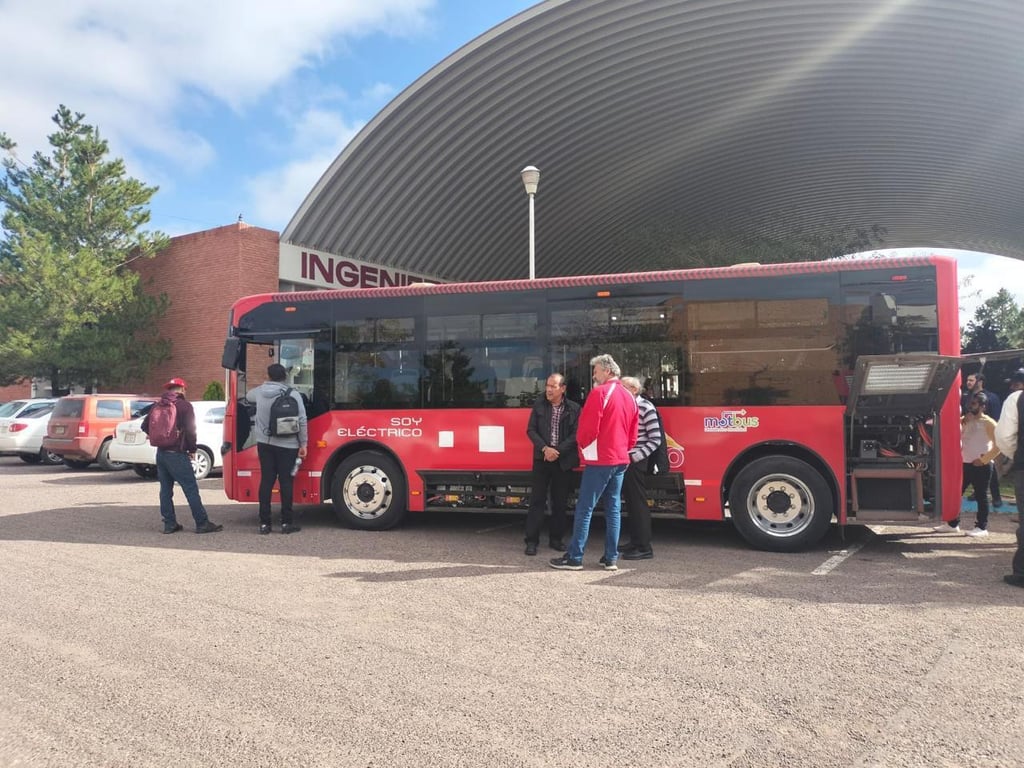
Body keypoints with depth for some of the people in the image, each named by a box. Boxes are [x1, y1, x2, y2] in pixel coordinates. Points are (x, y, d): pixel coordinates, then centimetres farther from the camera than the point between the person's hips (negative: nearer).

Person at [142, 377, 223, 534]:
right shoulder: (185, 405, -8)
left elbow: (145, 425, 16)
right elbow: (190, 430, -12)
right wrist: (192, 449, -1)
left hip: (161, 453, 7)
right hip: (177, 454, -7)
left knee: (165, 489, 12)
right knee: (191, 489, -5)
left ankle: (169, 523, 14)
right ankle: (202, 523, -5)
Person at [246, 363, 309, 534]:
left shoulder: (259, 392, 4)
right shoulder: (293, 395, -8)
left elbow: (248, 396, 29)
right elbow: (302, 421, -10)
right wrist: (303, 444, -2)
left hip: (264, 443, 3)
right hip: (287, 445, -3)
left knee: (266, 481, 7)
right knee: (286, 482, 2)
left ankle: (264, 522, 9)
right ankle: (286, 522, 5)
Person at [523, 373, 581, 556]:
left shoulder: (574, 408, 0)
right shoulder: (539, 405, 4)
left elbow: (575, 434, -6)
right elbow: (531, 430, 1)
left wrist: (558, 451, -15)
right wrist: (544, 448, -13)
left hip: (564, 461, 0)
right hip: (542, 459, 0)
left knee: (560, 502, 7)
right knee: (537, 500, -1)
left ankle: (556, 539, 19)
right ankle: (532, 540, 3)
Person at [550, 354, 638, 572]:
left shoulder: (599, 393, -11)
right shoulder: (629, 397, 13)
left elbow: (588, 427, -15)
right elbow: (633, 434, 15)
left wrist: (583, 446, 2)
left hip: (599, 460, -8)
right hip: (620, 460, 8)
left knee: (584, 509, -4)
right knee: (613, 509, 10)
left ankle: (574, 558, -2)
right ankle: (611, 558, 12)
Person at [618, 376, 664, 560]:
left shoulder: (646, 408, -11)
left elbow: (655, 439, -13)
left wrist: (635, 457, -16)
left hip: (636, 463, -8)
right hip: (624, 461, 8)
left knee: (639, 503, -4)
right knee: (630, 502, 14)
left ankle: (645, 548, 1)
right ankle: (635, 542, 24)